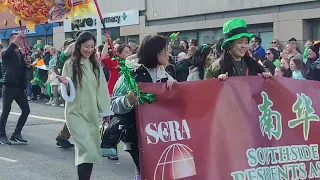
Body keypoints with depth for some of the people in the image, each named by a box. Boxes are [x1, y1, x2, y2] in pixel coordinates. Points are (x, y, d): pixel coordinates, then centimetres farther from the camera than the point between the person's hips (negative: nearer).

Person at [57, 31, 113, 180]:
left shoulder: (96, 65, 8)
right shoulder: (70, 64, -4)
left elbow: (102, 88, 11)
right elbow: (67, 93, -3)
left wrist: (105, 110, 10)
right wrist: (65, 84, -24)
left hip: (92, 113, 5)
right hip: (76, 113, -4)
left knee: (91, 150, 7)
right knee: (87, 150, -16)